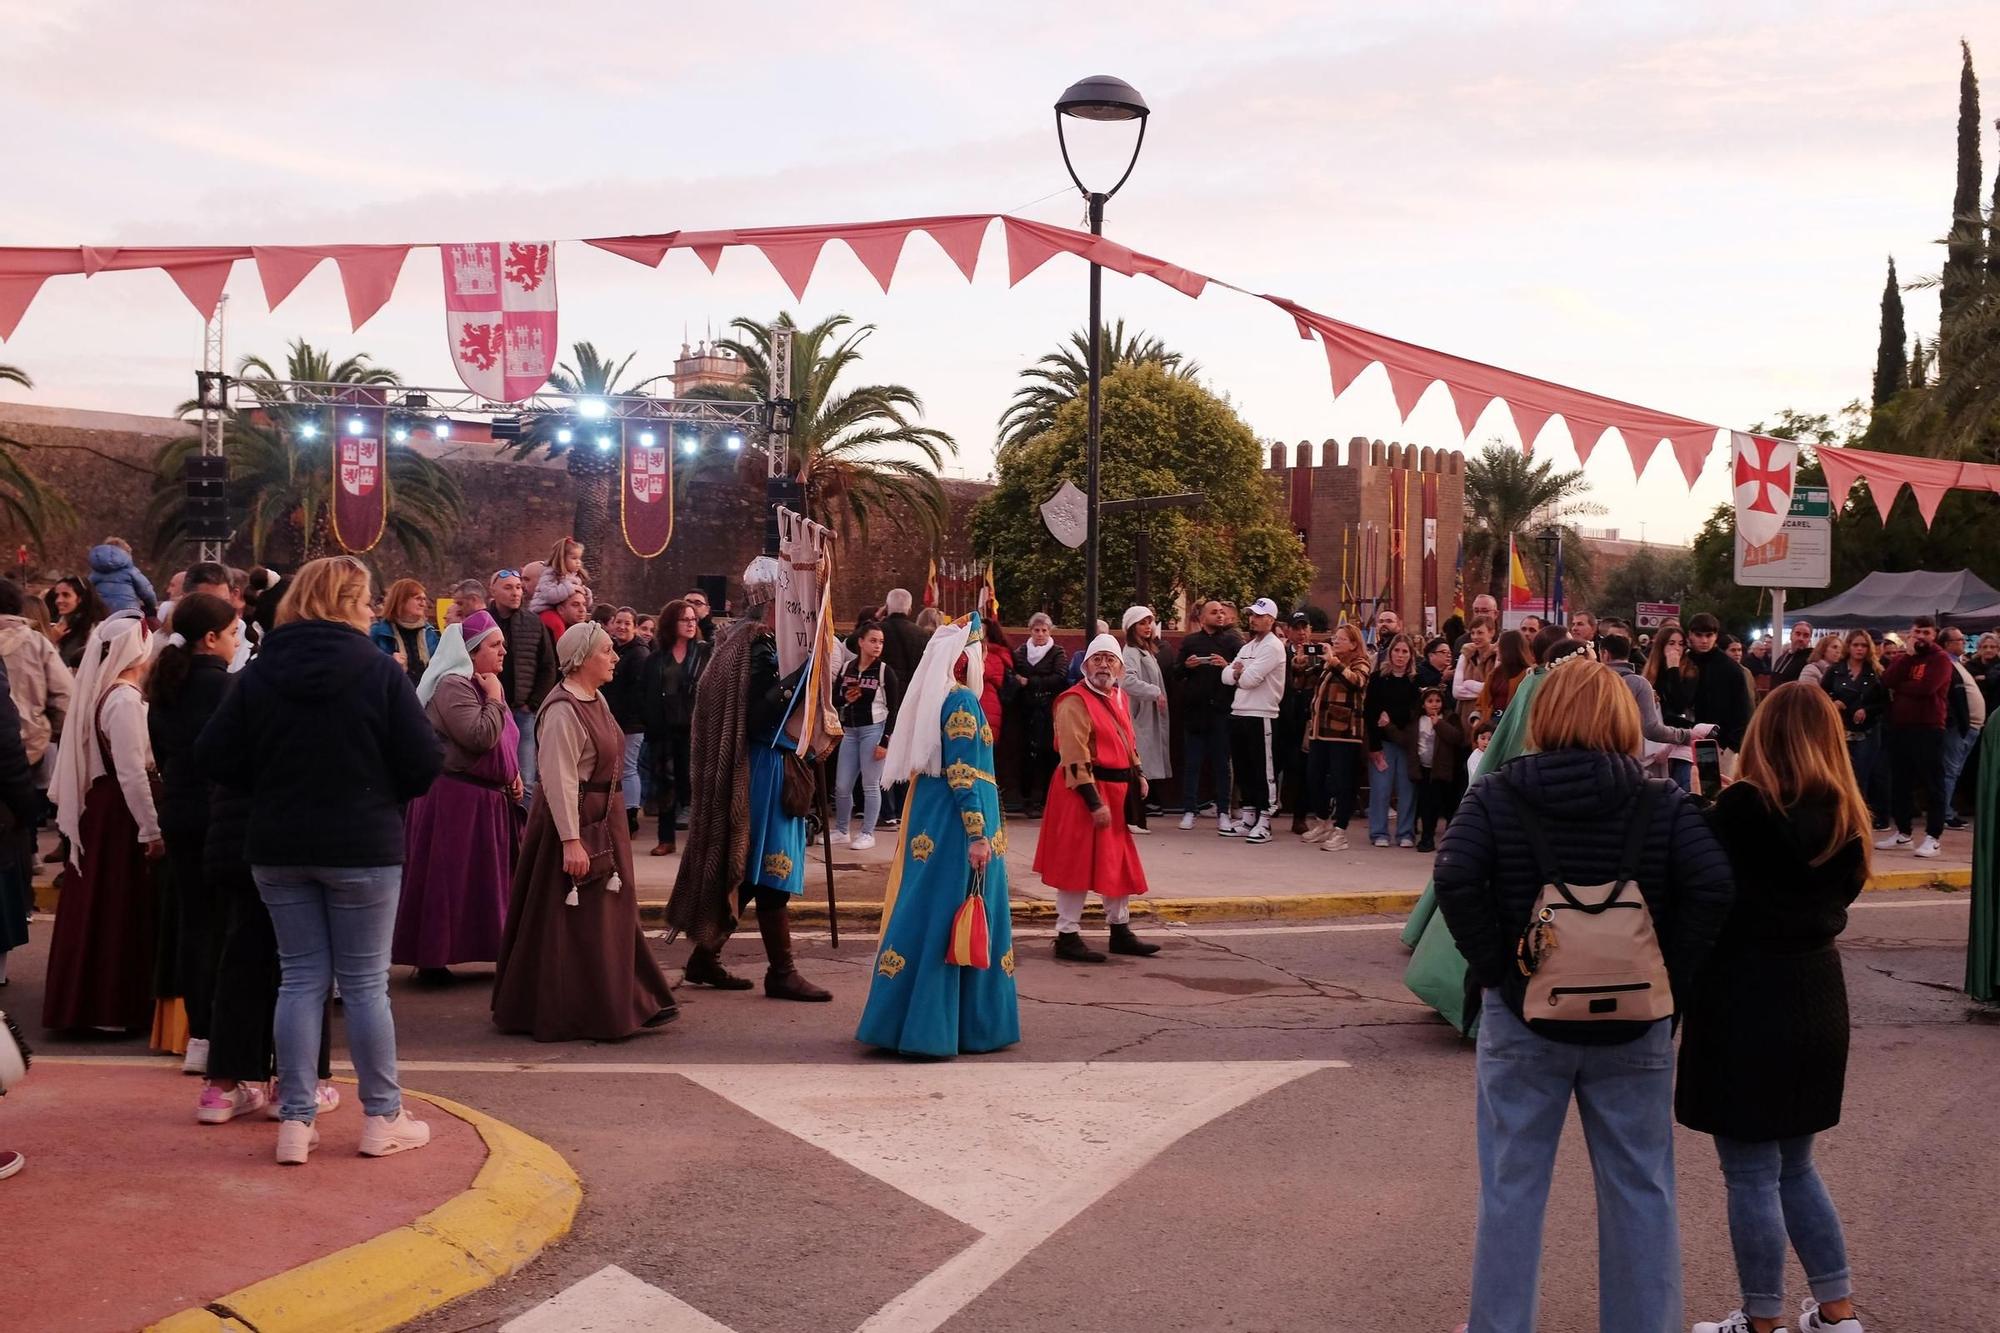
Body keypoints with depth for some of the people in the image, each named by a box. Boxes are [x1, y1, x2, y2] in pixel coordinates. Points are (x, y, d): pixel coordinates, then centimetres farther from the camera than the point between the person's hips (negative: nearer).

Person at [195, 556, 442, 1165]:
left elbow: (214, 757, -3)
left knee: (301, 978, 11)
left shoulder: (258, 673, -2)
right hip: (362, 846, -3)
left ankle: (295, 1122, 11)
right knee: (365, 982, 6)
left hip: (277, 847, 3)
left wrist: (273, 784, 12)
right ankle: (383, 1119, 14)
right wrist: (385, 790, 8)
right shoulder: (380, 671, -11)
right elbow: (424, 761, -13)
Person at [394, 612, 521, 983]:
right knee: (448, 879, -3)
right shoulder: (453, 687, -16)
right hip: (456, 798, -10)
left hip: (489, 798, 10)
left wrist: (513, 775, 13)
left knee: (487, 879, 13)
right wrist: (494, 699, -16)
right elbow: (480, 737, -27)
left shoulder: (486, 685, 16)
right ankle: (432, 957, 5)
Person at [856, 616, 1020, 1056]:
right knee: (949, 917, -4)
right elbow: (961, 774, -20)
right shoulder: (962, 702, -14)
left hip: (932, 823, 9)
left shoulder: (938, 699, 12)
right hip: (956, 826, -9)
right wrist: (978, 833, -20)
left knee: (927, 916, 11)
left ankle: (906, 1020, 16)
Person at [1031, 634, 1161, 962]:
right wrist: (1094, 802, -23)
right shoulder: (1075, 702, -15)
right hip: (1085, 792, -9)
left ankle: (1121, 931, 27)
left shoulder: (1119, 697, 13)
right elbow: (1076, 759, -20)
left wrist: (1138, 776, 11)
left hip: (1117, 790, 9)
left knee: (1120, 863, 15)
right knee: (1078, 864, -3)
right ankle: (1067, 936, 5)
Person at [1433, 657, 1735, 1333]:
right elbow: (1712, 885, -15)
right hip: (1635, 1025, 1)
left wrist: (1492, 966, -10)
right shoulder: (1663, 804, -1)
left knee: (1512, 1188, 10)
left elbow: (1456, 877, -19)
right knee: (1639, 1190, 13)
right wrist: (1669, 975, -6)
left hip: (1521, 1018, 0)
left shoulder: (1495, 796, -4)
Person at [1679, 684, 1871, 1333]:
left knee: (1751, 1173, 4)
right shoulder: (1847, 818, 4)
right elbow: (1835, 900, 15)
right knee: (1795, 1166, 20)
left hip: (1745, 1005, -7)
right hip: (1816, 1001, 7)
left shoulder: (1745, 806, -16)